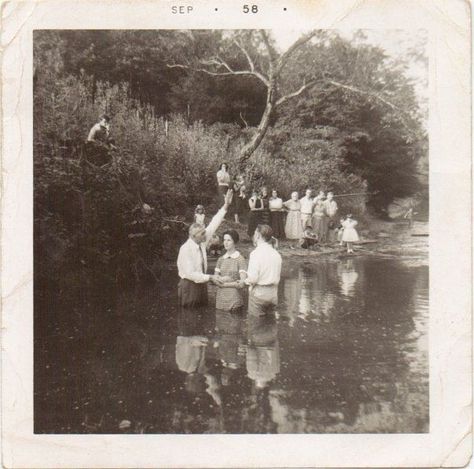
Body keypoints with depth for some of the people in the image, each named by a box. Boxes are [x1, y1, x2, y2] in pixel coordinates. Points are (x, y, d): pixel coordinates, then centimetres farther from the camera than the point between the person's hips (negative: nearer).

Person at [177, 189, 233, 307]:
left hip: (201, 282, 7)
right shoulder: (186, 249, -24)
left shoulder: (202, 241, -5)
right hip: (189, 284, -7)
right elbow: (190, 274, -25)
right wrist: (210, 277, -25)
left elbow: (214, 224, -4)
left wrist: (226, 205, -9)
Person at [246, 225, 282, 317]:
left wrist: (245, 281, 0)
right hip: (273, 293, 7)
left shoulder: (256, 253, -14)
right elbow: (277, 277, 9)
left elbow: (253, 279, -19)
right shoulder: (276, 254, 6)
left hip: (258, 292, -6)